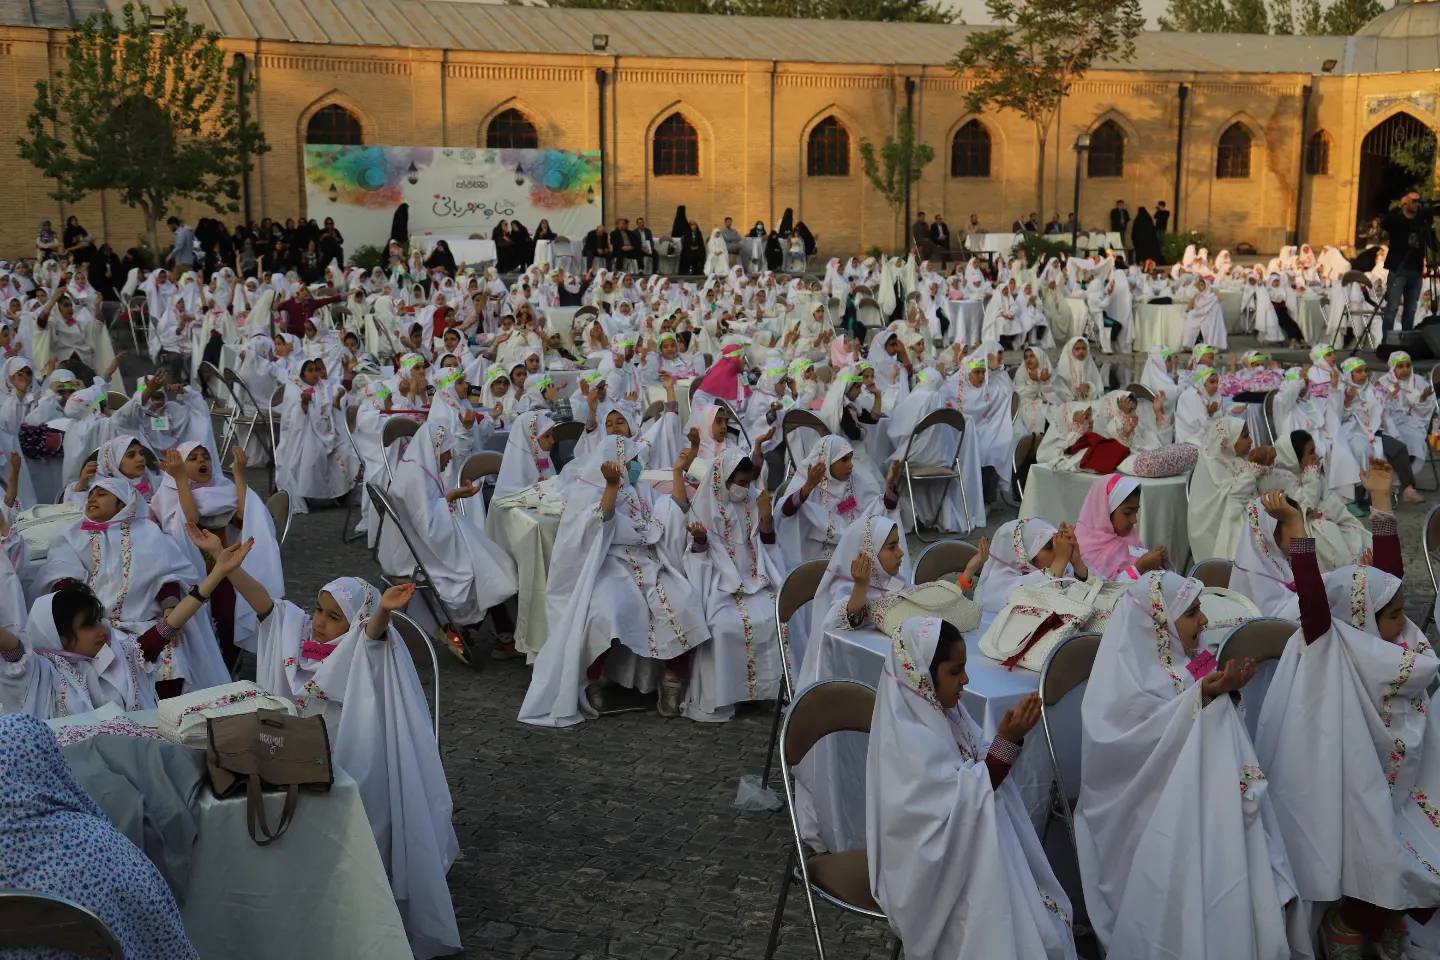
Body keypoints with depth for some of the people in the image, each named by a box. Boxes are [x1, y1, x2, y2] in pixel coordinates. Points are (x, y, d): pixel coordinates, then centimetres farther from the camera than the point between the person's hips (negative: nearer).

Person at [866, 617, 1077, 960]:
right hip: (932, 868, -8)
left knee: (1047, 917, -1)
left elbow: (983, 769, 10)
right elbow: (967, 797, -26)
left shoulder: (943, 709, 1)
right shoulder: (906, 737, -25)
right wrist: (1007, 740, -29)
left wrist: (1011, 736, -9)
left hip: (968, 849, 8)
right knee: (1011, 932, -14)